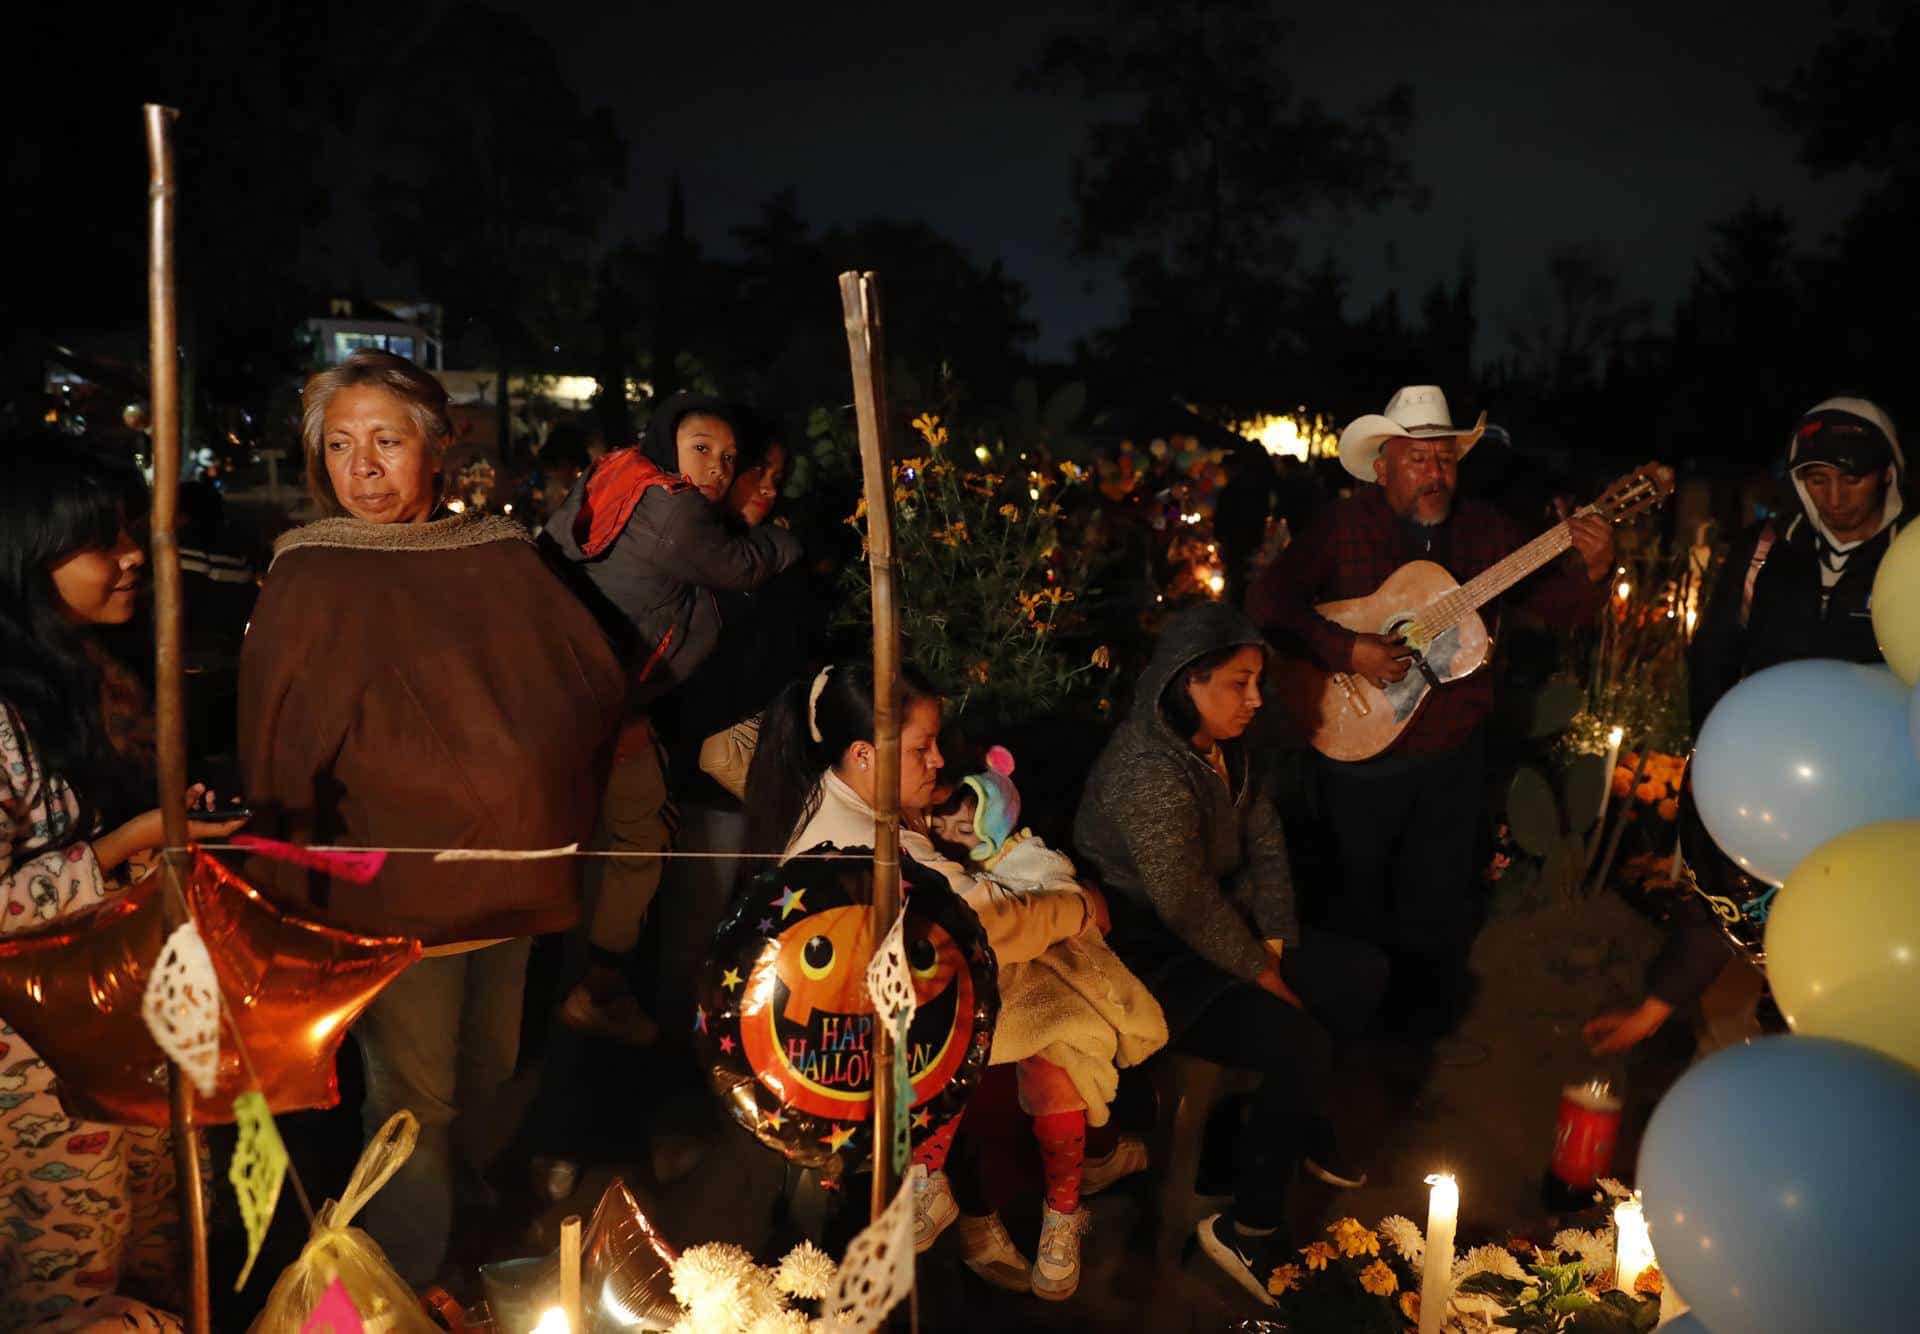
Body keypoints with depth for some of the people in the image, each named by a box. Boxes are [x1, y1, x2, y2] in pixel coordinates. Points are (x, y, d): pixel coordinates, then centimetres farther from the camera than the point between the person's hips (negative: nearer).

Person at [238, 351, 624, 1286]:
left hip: (513, 876, 1)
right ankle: (415, 1288, 29)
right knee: (414, 1097, 9)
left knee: (487, 1077, 14)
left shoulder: (504, 558, -1)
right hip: (393, 887, -1)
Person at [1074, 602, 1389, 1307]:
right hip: (1148, 957, -10)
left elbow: (1266, 848, 7)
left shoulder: (1226, 748, 3)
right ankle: (1249, 1226, -6)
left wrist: (1277, 945, -5)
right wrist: (1267, 978, -17)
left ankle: (1306, 1126, 27)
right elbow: (1188, 905, -27)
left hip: (1219, 932, 10)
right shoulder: (1148, 771, -27)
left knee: (1363, 973, 6)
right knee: (1297, 1040, -24)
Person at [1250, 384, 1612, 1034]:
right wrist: (1348, 651, -27)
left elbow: (1552, 605, -1)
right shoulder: (1343, 525, -10)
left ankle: (1429, 1021, 36)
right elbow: (1268, 601, -17)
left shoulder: (1484, 528, 1)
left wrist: (1591, 571, -22)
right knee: (1359, 903, 14)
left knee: (1438, 905, 15)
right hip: (1360, 752, -3)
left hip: (1453, 753, 3)